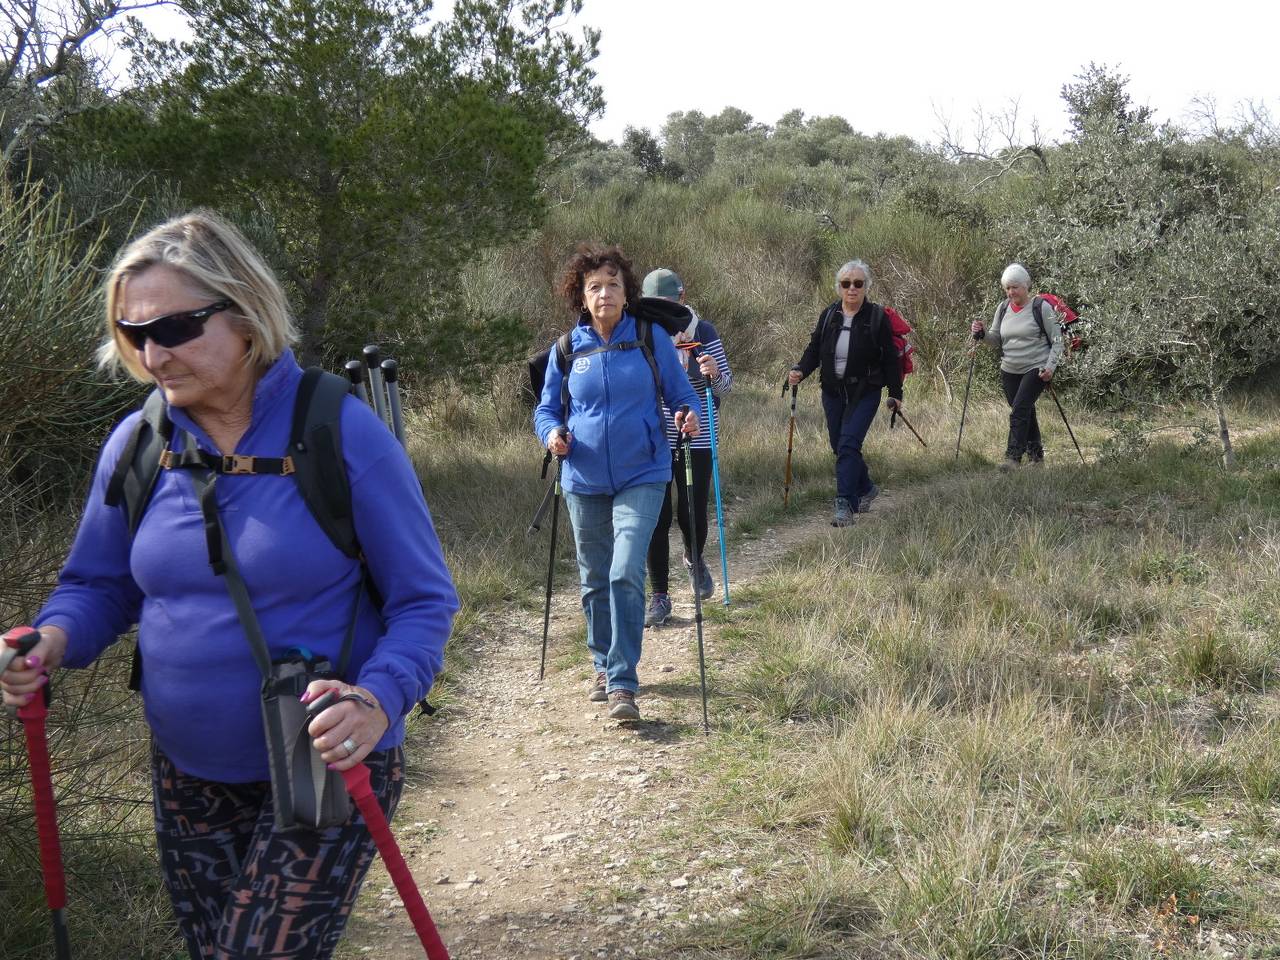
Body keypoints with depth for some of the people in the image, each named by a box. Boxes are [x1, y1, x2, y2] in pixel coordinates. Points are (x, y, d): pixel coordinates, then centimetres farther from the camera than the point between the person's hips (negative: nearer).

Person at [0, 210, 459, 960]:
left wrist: (379, 700, -30)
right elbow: (99, 586, 9)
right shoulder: (135, 443, -2)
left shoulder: (343, 434, -16)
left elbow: (423, 602, -12)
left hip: (326, 773, -5)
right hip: (189, 779, 5)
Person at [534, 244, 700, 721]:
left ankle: (622, 683, -10)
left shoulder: (652, 338, -2)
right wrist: (552, 432, -11)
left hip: (641, 476, -3)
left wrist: (688, 413, -16)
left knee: (626, 574, -17)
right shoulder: (568, 348, 2)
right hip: (584, 481, 3)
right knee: (595, 580, 14)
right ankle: (603, 665, 33)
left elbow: (681, 391, 6)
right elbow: (546, 408, 11)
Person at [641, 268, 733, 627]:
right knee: (656, 517, -1)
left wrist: (715, 373, -22)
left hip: (695, 439, -1)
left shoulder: (703, 333, -4)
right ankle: (659, 596, 9)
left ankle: (695, 559, 41)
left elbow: (726, 385, -1)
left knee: (691, 513, 6)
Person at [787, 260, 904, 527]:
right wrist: (800, 371, -12)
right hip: (833, 392, 5)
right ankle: (866, 488, 35)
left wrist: (895, 393, 0)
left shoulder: (877, 317, -6)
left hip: (865, 392, -5)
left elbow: (890, 358, -2)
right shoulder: (828, 315, 4)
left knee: (848, 445, -16)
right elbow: (814, 349, 7)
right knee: (839, 446, 12)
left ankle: (845, 504, -15)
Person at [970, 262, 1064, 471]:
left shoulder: (1041, 307, -7)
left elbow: (1056, 340, -4)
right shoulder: (1003, 309, 9)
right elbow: (996, 341, 14)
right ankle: (1036, 454, 27)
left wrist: (1050, 366, -16)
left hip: (1036, 369, -6)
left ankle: (1013, 457, -23)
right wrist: (982, 334, -7)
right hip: (1009, 371, 6)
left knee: (1019, 410, -19)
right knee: (1026, 413, 13)